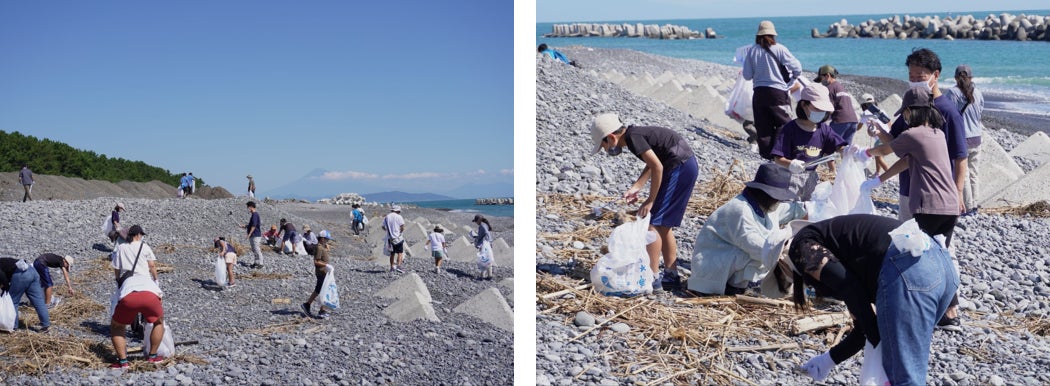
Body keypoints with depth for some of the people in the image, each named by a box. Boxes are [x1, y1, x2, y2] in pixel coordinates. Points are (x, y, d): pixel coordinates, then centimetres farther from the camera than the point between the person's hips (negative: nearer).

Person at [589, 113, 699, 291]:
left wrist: (650, 200, -15)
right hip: (688, 165, 10)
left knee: (653, 222, -8)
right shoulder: (635, 134, 13)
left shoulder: (632, 137, -16)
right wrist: (635, 188, 11)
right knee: (663, 224, 17)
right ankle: (671, 274, 23)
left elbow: (657, 167, -22)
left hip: (680, 168, -10)